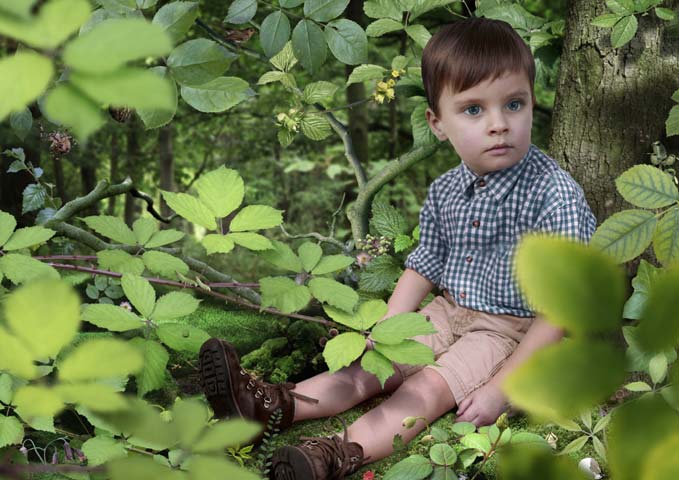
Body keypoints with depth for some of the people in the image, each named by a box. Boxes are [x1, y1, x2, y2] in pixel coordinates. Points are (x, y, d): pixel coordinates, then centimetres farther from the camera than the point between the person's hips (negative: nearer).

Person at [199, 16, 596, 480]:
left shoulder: (555, 195, -23)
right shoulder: (445, 192, 0)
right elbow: (423, 268, 12)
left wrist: (501, 388, -26)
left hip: (514, 328, -7)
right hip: (450, 312, 7)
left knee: (428, 387, -25)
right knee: (374, 367, -5)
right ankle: (275, 404, -13)